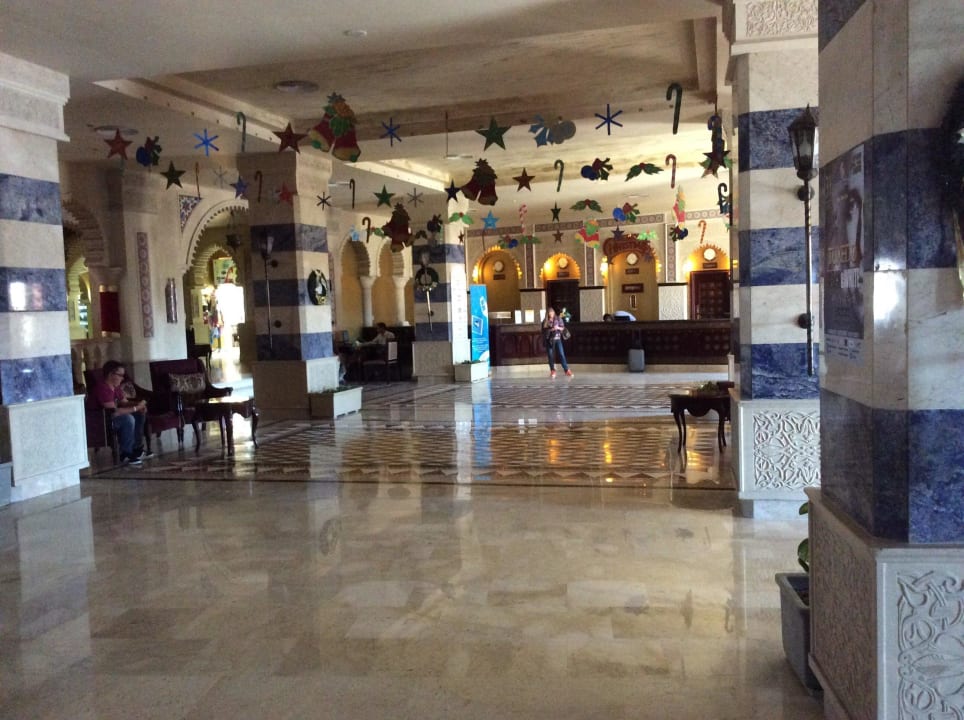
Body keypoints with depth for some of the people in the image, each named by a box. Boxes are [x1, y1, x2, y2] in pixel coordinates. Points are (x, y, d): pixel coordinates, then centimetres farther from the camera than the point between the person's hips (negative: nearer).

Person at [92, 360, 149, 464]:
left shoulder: (115, 386, 3)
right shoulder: (102, 388, -27)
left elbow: (124, 402, 12)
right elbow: (114, 411, -33)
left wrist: (138, 404, -9)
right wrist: (136, 408, -27)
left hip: (112, 417, 10)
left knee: (140, 414, 3)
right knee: (128, 419, -30)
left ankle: (137, 449, 6)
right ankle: (125, 455, -20)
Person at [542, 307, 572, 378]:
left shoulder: (558, 319, 4)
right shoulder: (545, 321, 5)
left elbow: (563, 327, 4)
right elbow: (543, 331, 1)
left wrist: (558, 328, -15)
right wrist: (550, 330, -14)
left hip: (557, 339, -1)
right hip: (549, 340, 1)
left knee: (562, 355, -7)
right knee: (550, 356, 2)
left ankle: (567, 371, -8)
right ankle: (552, 371, 11)